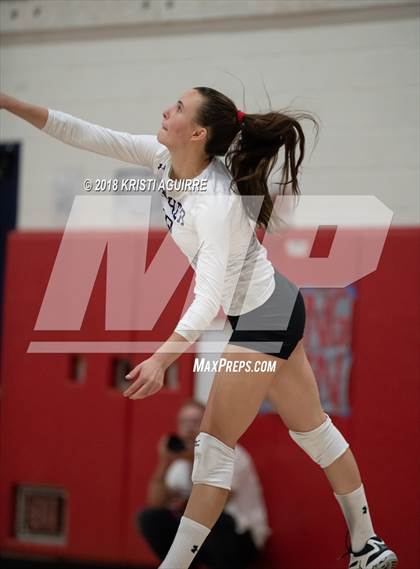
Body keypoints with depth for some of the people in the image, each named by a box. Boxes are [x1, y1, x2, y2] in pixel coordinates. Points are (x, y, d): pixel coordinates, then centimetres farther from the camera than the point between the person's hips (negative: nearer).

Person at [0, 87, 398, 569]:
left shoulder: (216, 203, -31)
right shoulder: (165, 158, -7)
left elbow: (209, 297, -34)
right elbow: (88, 135, -6)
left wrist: (162, 358, -43)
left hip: (263, 319, -10)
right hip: (273, 309, 10)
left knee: (214, 447, -6)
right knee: (314, 429, 16)